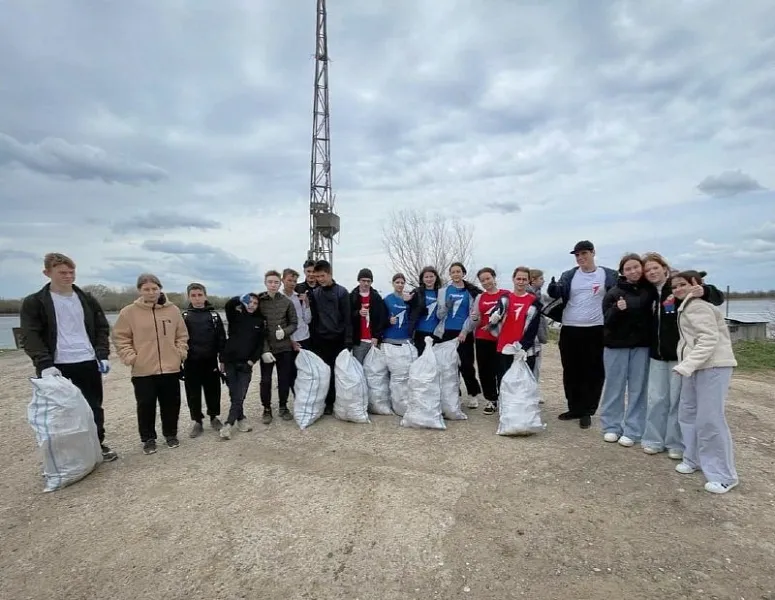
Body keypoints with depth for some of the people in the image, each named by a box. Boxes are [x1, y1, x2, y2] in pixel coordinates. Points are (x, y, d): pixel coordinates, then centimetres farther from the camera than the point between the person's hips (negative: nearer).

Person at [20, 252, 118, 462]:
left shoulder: (87, 300, 9)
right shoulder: (34, 303, 0)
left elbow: (102, 328, 11)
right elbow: (30, 337, -7)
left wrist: (103, 356, -2)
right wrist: (45, 364, -19)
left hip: (88, 363, 3)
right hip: (58, 367, -2)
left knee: (94, 407, 10)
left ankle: (98, 445, 25)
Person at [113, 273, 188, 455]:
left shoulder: (173, 310, 2)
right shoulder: (129, 312, -4)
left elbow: (182, 335, 9)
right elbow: (120, 337, 0)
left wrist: (181, 352, -1)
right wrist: (130, 356, -9)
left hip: (171, 367, 2)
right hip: (143, 370, -2)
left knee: (171, 404, 11)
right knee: (146, 406, 7)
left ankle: (171, 434, 29)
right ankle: (148, 439, 24)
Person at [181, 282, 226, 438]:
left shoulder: (214, 315, 2)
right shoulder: (184, 316, 3)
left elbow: (221, 338, 2)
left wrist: (222, 359, -1)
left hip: (210, 361, 0)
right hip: (191, 362, 0)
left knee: (213, 390, 9)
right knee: (193, 393, 7)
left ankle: (214, 417, 27)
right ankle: (197, 421, 21)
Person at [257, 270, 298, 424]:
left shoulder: (287, 302, 1)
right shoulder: (258, 301, -3)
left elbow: (294, 323, 5)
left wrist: (284, 331, -17)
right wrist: (264, 349, -13)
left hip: (285, 347, 1)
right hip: (266, 348, -1)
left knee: (284, 379, 10)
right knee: (266, 380, 7)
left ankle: (283, 407, 27)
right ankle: (267, 409, 23)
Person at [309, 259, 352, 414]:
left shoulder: (341, 292, -4)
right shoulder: (314, 293, 6)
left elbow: (347, 318, -6)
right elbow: (313, 317, 9)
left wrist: (348, 341, -10)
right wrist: (313, 338, 3)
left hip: (338, 339, -3)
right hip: (320, 340, 3)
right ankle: (328, 402, 16)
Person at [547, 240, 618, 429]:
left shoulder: (609, 275, 3)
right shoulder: (569, 276, 8)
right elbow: (558, 293, -3)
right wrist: (553, 290, -27)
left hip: (596, 330, -2)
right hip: (570, 330, 2)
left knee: (593, 372, 5)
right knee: (571, 371, 11)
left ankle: (586, 412, 18)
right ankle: (574, 408, 25)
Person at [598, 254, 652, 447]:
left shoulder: (649, 290, 2)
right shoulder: (614, 292, -4)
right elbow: (607, 320, -8)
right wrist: (617, 309, -26)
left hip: (641, 345, 2)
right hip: (616, 345, -1)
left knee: (638, 388, 6)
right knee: (615, 387, 7)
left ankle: (633, 430, 15)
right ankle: (611, 426, 19)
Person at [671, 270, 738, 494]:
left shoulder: (697, 307, -12)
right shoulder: (686, 307, 19)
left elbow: (709, 339, -22)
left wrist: (687, 365, -27)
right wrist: (686, 365, 11)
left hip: (713, 366, -10)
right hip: (695, 367, 10)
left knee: (710, 419, -8)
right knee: (687, 413, 14)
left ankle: (724, 475, 2)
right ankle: (694, 459, 27)